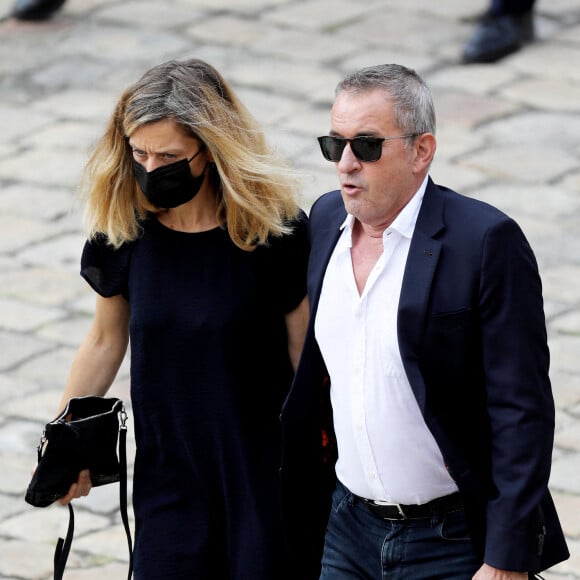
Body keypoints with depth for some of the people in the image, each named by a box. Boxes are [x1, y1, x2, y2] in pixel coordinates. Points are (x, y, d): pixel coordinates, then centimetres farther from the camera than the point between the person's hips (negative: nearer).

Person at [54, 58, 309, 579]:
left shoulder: (274, 227, -14)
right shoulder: (122, 226, -6)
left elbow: (307, 355, -7)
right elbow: (106, 340, 8)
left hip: (264, 471, -2)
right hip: (167, 472, 3)